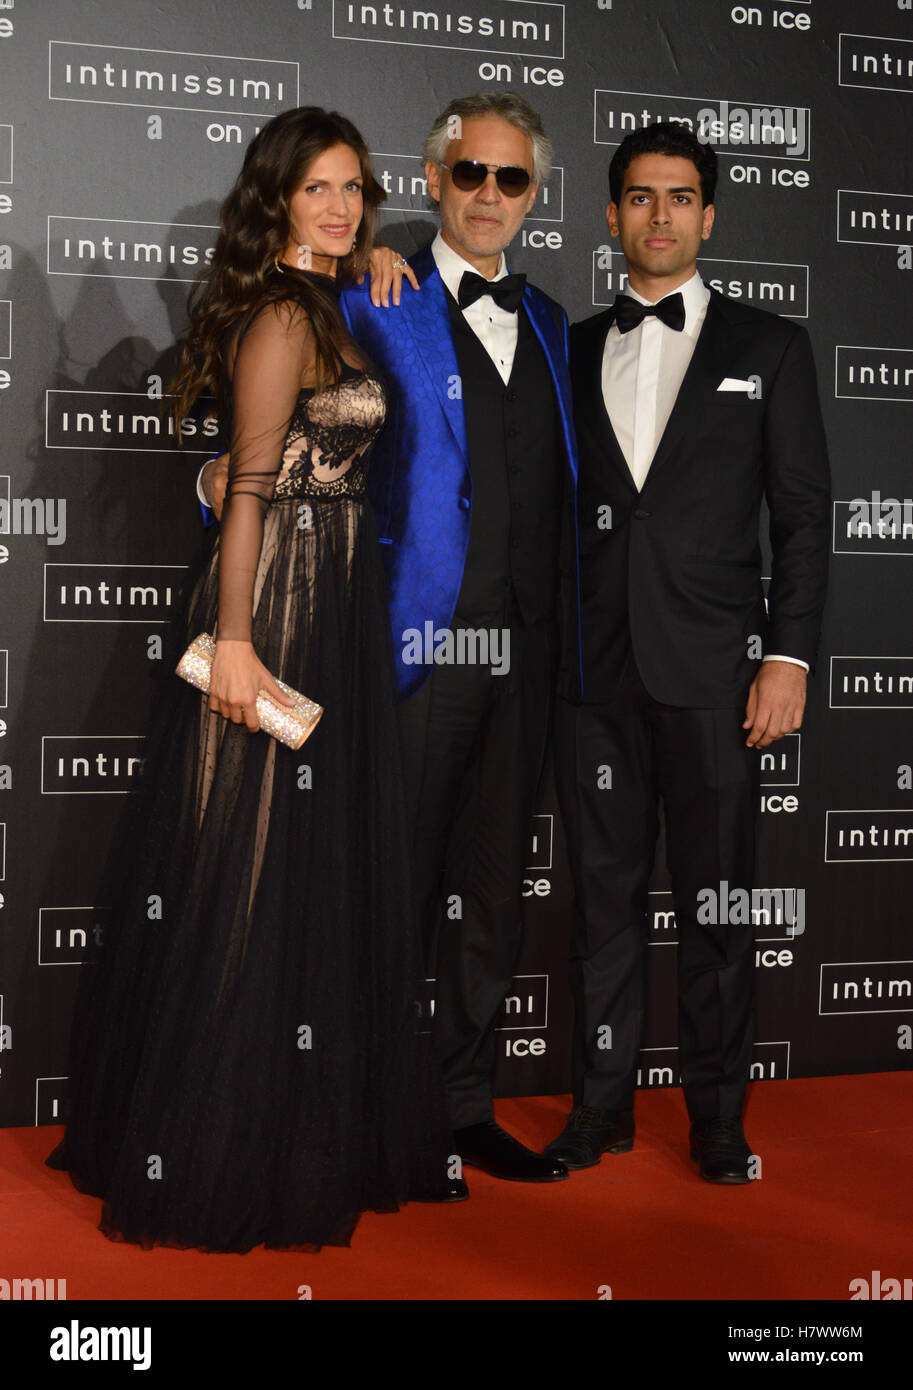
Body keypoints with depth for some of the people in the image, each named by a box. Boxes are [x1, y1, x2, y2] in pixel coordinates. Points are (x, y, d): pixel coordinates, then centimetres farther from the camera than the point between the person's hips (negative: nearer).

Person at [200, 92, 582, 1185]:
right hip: (419, 639, -5)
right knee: (395, 887, 1)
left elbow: (557, 489, 18)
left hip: (524, 646, 5)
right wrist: (232, 476, -21)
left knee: (492, 888, 12)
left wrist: (566, 619, 9)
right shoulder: (372, 308, 1)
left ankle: (464, 1107, 24)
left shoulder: (548, 323, 17)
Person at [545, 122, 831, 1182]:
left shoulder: (767, 347, 7)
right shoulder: (572, 350, 14)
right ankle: (601, 1107, 18)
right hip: (593, 668, 2)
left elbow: (803, 516, 3)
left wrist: (788, 657, -6)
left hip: (711, 668, -2)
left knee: (714, 898, 3)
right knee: (603, 894, 8)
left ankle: (718, 1116, 15)